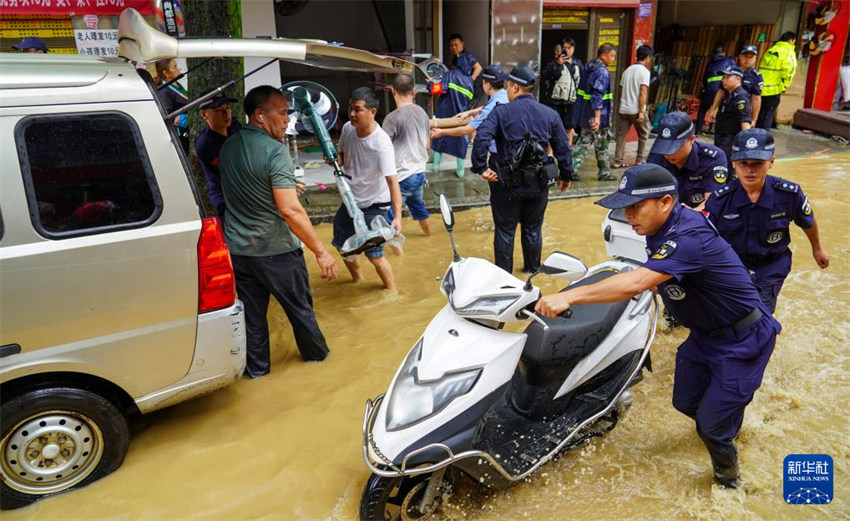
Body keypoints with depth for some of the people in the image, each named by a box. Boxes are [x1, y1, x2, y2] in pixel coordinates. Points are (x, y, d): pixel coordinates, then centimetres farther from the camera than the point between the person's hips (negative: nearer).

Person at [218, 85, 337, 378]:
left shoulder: (228, 146, 4)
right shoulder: (275, 151, -20)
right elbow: (290, 211, -26)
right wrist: (321, 252, -22)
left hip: (238, 249, 6)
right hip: (276, 250, -6)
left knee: (251, 312, 16)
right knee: (300, 307, 15)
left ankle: (256, 368, 29)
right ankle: (316, 353, 35)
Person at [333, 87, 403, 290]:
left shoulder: (382, 143, -28)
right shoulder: (347, 128, -8)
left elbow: (392, 180, -35)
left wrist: (397, 216, -46)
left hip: (373, 205, -7)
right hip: (350, 200, 8)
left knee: (374, 255, -7)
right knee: (342, 245, 21)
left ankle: (392, 291, 19)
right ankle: (358, 279, 49)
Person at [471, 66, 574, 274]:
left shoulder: (501, 112, -7)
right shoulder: (550, 114, 4)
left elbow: (481, 138, -23)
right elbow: (563, 148, 6)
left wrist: (481, 168, -16)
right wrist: (566, 175, 17)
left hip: (508, 183, -3)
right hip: (539, 183, 4)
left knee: (505, 230, 10)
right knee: (533, 229, 19)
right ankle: (532, 269, 34)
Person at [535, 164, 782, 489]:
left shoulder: (689, 237, -35)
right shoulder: (661, 229, -6)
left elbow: (636, 282, -48)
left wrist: (569, 296, -50)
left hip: (742, 340, -8)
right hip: (705, 334, 9)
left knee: (711, 423, -2)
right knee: (685, 403, 18)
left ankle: (727, 478, 29)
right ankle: (729, 419, 50)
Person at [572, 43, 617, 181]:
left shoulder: (588, 67, 12)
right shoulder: (602, 71, -16)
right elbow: (597, 95, -25)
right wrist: (597, 116, -28)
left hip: (584, 115, 8)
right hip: (595, 116, -8)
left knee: (583, 142, 13)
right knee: (601, 146, 6)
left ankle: (572, 169, 7)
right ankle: (604, 173, 18)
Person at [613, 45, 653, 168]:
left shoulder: (628, 70, 12)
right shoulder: (644, 71, -8)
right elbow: (643, 92, -16)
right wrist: (641, 111, -18)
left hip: (623, 109, 5)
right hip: (636, 110, -5)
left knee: (621, 135, 7)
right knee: (643, 135, 12)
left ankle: (618, 161, 4)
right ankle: (640, 160, 16)